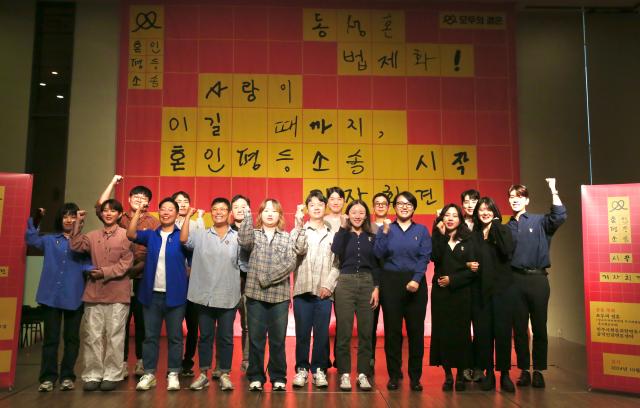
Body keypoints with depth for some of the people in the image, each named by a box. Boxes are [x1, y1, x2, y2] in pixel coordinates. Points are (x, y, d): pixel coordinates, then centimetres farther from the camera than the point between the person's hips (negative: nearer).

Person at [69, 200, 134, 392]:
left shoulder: (126, 236, 1)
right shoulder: (93, 236, 14)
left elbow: (125, 264, -5)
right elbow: (75, 246, -1)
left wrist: (105, 272, -13)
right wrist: (78, 223, -3)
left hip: (117, 293, -3)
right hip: (94, 292, 4)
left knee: (114, 336, 1)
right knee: (92, 336, 4)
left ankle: (112, 376, 9)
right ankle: (92, 375, 13)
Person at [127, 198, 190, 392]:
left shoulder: (181, 236, 3)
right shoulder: (151, 235, 10)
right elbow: (131, 234, -5)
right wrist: (138, 211, -8)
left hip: (175, 294, -3)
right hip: (152, 293, 3)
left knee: (174, 337, 5)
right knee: (150, 336, 8)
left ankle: (173, 374, 14)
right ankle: (149, 374, 18)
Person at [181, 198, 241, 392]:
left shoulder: (237, 237, 2)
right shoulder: (201, 235, 6)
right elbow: (183, 239, -10)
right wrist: (188, 216, -12)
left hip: (228, 296, -1)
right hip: (205, 295, 1)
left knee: (225, 337, 7)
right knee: (205, 336, 11)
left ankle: (224, 375, 18)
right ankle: (203, 374, 23)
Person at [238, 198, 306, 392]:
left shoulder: (287, 237, 9)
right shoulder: (253, 234, 7)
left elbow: (299, 249, -8)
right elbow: (243, 240, -15)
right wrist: (247, 214, -19)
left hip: (279, 295, 0)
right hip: (255, 293, 0)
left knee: (277, 339, 7)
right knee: (256, 338, 5)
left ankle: (278, 377, 18)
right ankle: (256, 377, 17)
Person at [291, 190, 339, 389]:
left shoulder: (332, 234, 11)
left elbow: (337, 263, 5)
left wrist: (329, 284, -6)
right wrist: (298, 224, -15)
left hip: (324, 292, 1)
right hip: (303, 290, -1)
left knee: (322, 333, 4)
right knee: (302, 332, 3)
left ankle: (319, 369, 17)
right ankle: (302, 369, 16)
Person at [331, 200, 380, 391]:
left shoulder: (371, 237, 10)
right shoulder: (343, 234, 5)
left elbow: (376, 264, 9)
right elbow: (335, 251, -17)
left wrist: (376, 288, 0)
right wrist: (343, 227, -13)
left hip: (367, 284, 2)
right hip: (345, 283, -2)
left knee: (366, 332, 5)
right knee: (344, 332, 0)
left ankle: (363, 374, 14)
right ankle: (344, 374, 10)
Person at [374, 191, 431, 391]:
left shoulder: (422, 230, 8)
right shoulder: (386, 228, 9)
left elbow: (424, 257, -1)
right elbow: (378, 253, -4)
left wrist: (416, 280, -14)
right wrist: (385, 232, -12)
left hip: (415, 283, 0)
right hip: (390, 283, 0)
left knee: (416, 330, 2)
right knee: (392, 330, 3)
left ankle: (415, 376, 13)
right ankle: (393, 375, 15)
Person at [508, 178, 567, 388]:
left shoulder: (539, 221, 3)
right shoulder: (507, 227, 10)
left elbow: (560, 217, -17)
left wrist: (553, 191, -17)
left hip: (538, 278, -2)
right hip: (516, 279, 2)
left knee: (539, 327, 4)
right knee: (519, 328, 6)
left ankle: (538, 371, 15)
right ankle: (524, 370, 17)